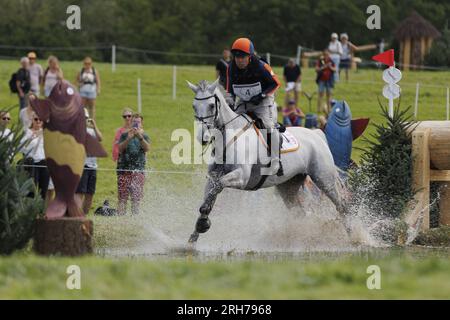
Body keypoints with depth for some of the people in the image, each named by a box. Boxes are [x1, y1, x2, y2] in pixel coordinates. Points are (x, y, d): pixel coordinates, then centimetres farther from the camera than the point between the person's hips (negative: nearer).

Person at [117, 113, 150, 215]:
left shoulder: (144, 136, 10)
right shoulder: (125, 135, 10)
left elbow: (147, 148, -8)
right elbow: (120, 148, -3)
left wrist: (140, 137, -22)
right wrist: (128, 139, -17)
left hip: (138, 169, 0)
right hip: (125, 169, 0)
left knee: (137, 196, -2)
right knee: (122, 196, -6)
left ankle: (135, 214, 3)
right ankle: (121, 214, -7)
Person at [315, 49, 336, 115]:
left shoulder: (331, 61, 4)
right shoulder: (320, 61, -2)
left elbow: (335, 69, 3)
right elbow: (316, 69, -8)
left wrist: (330, 67, -15)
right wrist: (323, 67, -20)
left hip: (329, 80, 2)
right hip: (321, 80, -2)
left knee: (329, 95, 4)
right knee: (321, 94, -6)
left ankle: (328, 109, 8)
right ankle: (319, 108, -6)